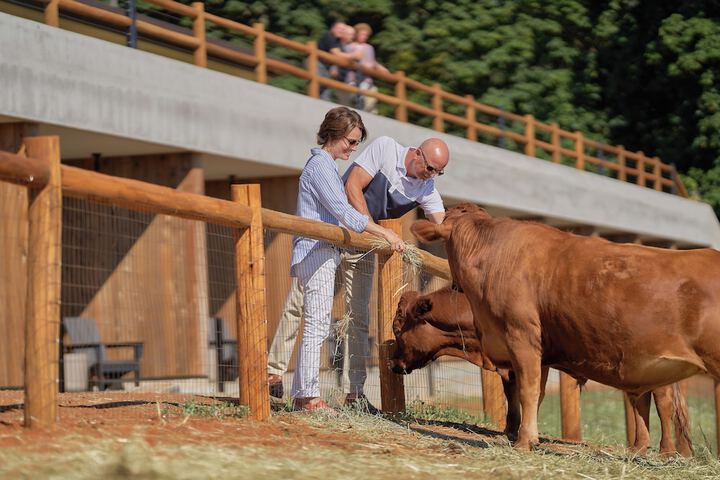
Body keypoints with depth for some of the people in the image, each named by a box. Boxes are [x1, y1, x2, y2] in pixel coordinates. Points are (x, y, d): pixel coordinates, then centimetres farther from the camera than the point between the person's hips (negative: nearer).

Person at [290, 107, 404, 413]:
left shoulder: (327, 165, 21)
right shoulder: (320, 165, -10)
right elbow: (343, 212, -16)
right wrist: (384, 233, -13)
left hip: (323, 253, 10)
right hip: (316, 252, -10)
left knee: (315, 328, 9)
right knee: (316, 327, -11)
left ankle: (300, 395, 11)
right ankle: (310, 396, -13)